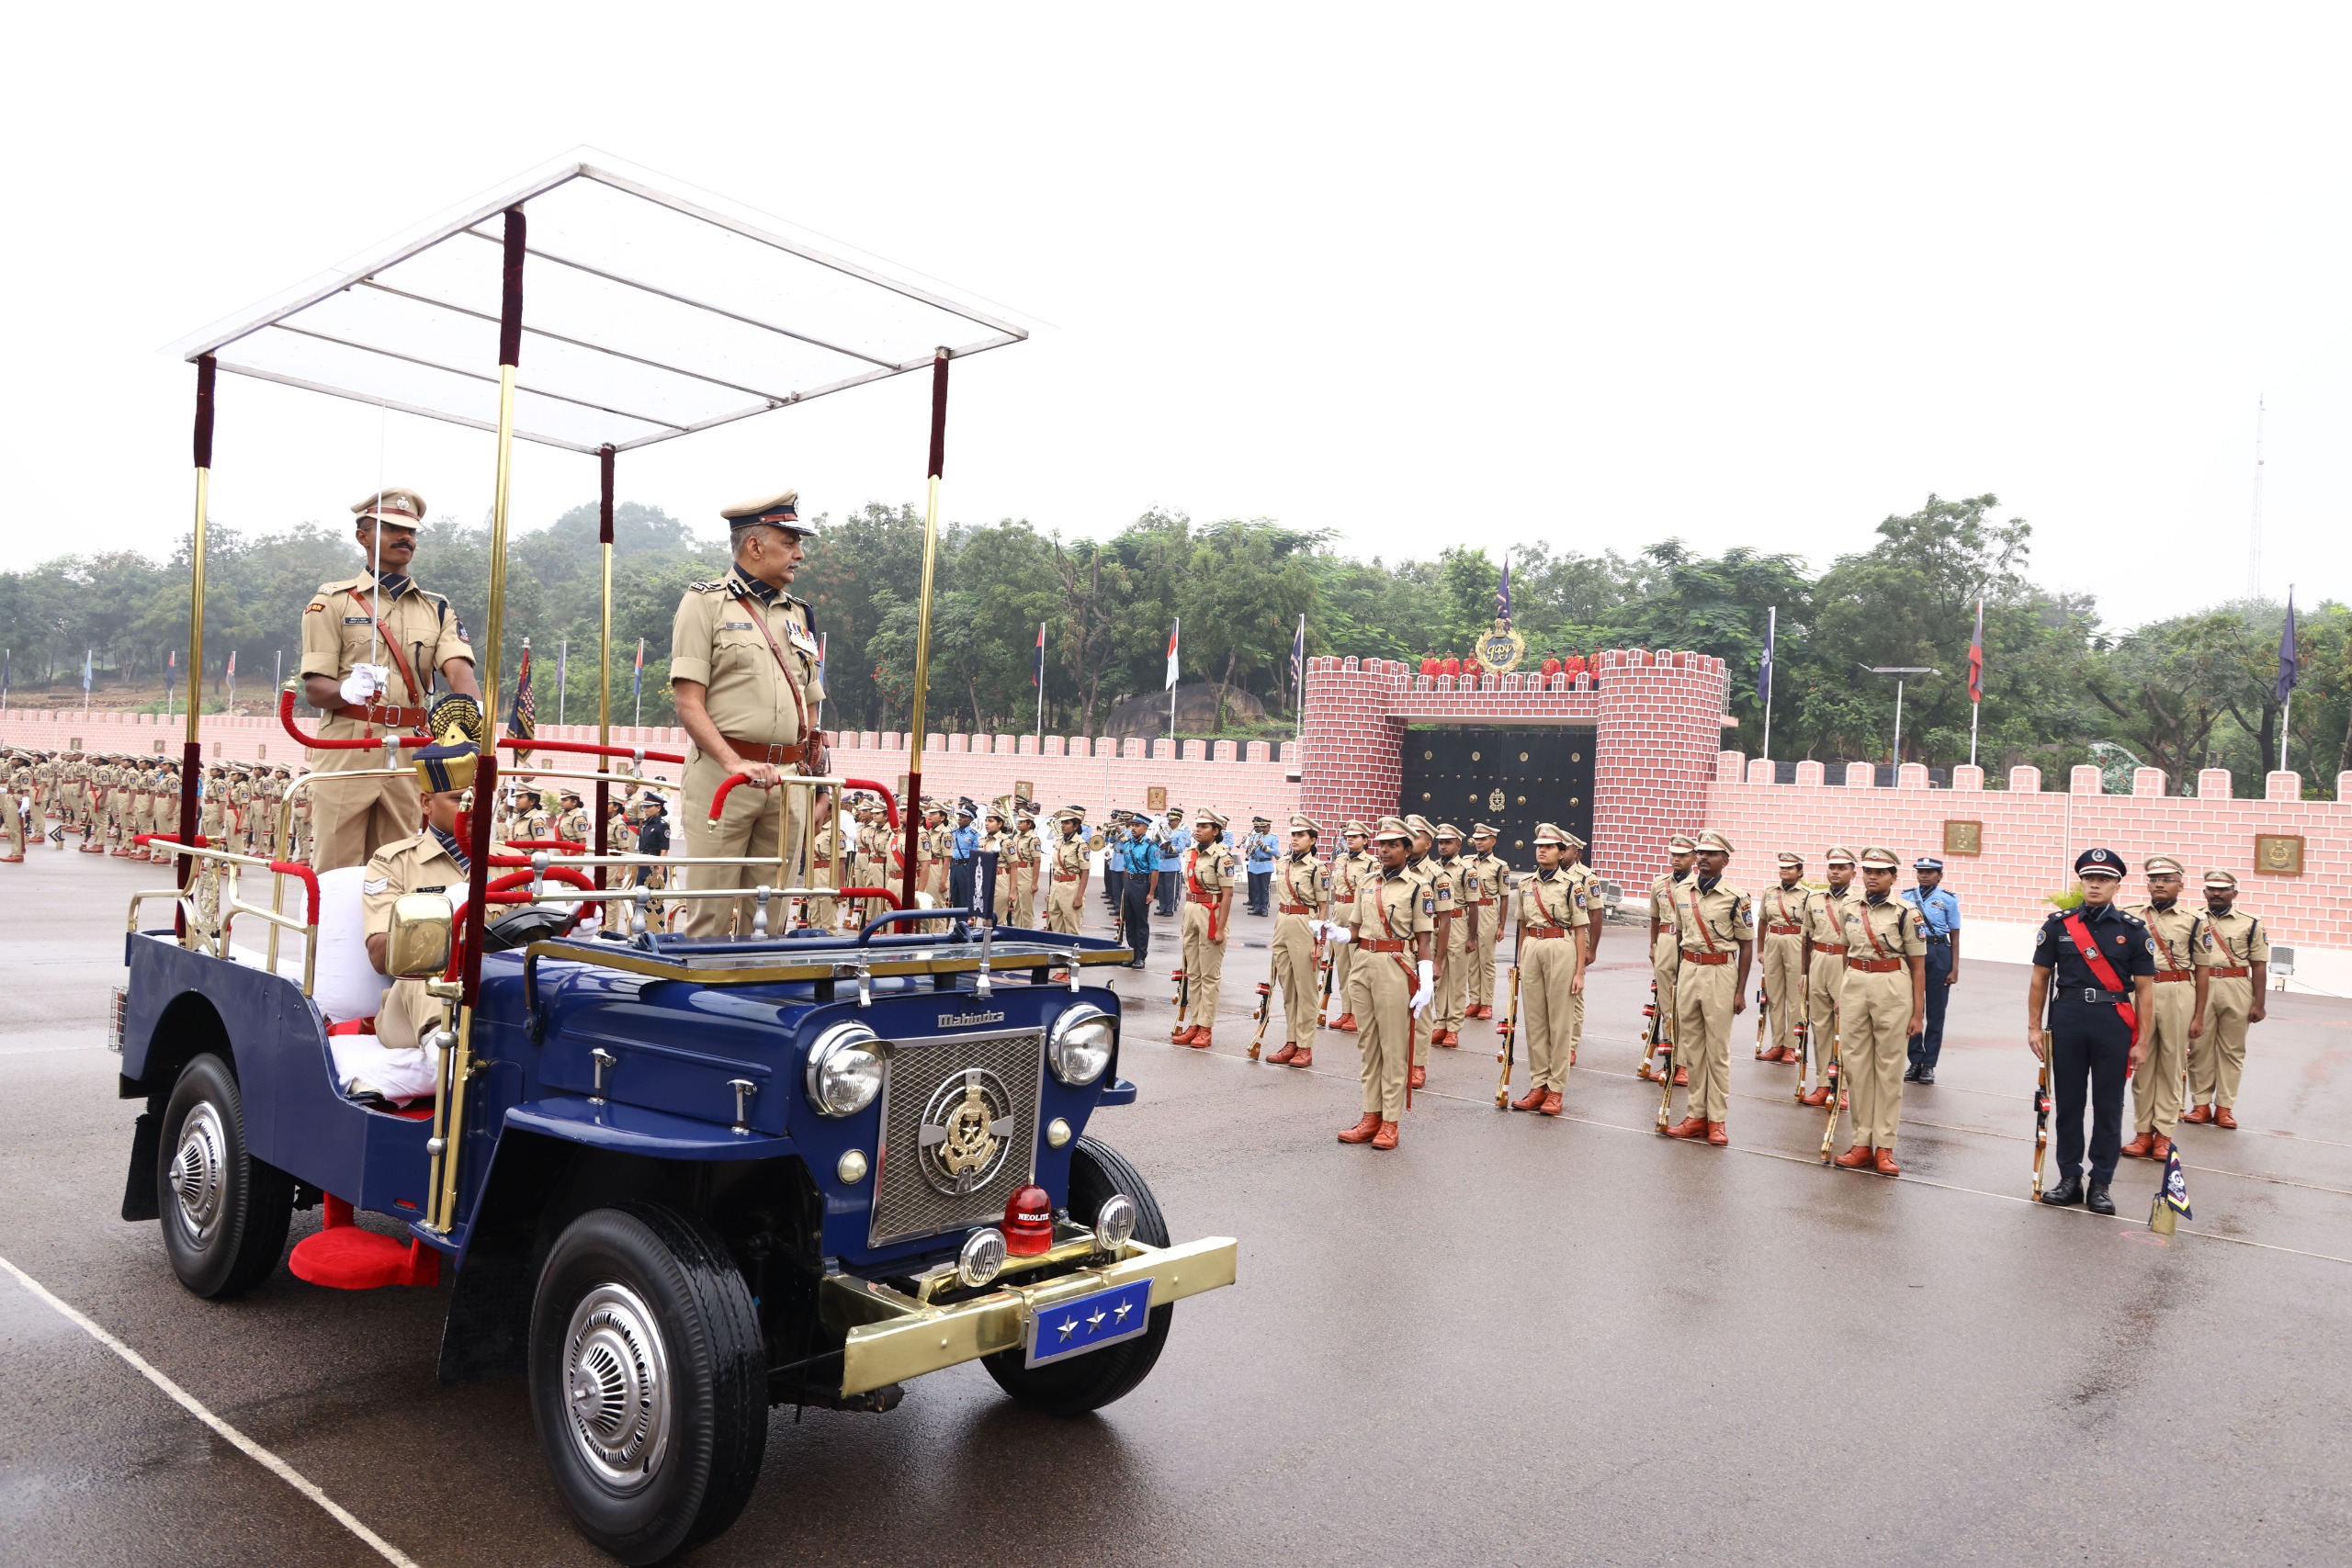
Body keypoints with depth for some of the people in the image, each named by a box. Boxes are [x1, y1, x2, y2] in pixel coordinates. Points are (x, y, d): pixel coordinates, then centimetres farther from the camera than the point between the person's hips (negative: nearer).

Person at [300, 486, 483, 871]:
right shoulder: (332, 600, 6)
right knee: (334, 872, -1)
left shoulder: (437, 608, 14)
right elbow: (314, 688, -2)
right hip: (347, 752, -3)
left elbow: (459, 671, -5)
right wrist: (348, 690, -26)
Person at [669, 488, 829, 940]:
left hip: (789, 781, 5)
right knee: (710, 916, -3)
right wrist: (735, 764, -20)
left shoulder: (798, 614, 18)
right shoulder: (705, 602, 1)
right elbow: (689, 704, -8)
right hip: (720, 776, -5)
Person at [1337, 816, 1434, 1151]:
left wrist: (1426, 981, -11)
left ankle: (1390, 1123, 6)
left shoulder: (1418, 887, -4)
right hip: (1364, 964, 6)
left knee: (1393, 1047, 0)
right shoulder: (1366, 884, 11)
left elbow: (1423, 938, -5)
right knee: (1369, 1043, 11)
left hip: (1396, 967, -6)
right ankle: (1371, 1117, 19)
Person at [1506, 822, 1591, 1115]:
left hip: (1560, 950, -5)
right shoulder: (1525, 884, 9)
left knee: (1560, 1022, 1)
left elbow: (1580, 931, -4)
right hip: (1531, 950, 5)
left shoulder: (1571, 886, -4)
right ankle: (1538, 1086, 15)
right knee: (1533, 1020, 7)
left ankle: (1556, 1090, 7)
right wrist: (1520, 962, 14)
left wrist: (1579, 972, -7)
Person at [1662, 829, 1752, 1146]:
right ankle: (1696, 1114, 17)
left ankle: (1717, 1119, 8)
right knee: (1691, 1046, 9)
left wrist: (1740, 991, -6)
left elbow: (1746, 945, -4)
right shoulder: (1682, 893, 6)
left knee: (1717, 1049, 1)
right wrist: (1674, 977, 15)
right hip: (1688, 971, 5)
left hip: (1719, 974, -5)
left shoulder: (1735, 899, -8)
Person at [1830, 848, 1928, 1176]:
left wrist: (1918, 1013, -5)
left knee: (1889, 1067, 2)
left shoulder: (1906, 913, -5)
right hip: (1854, 987, 4)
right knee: (1856, 1065, 5)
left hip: (1893, 989, -4)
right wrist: (1838, 996, 13)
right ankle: (1862, 1143, 14)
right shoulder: (1849, 909, 8)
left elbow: (1918, 966, -3)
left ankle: (1884, 1147, 7)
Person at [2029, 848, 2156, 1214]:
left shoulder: (2132, 930, 1)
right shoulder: (2058, 924, 3)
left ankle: (2100, 1185, 14)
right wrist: (2034, 1027, 1)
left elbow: (2144, 989, 2)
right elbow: (2040, 978, 6)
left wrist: (2141, 1042, -2)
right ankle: (2069, 1179, 17)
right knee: (2067, 1101, 7)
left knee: (2108, 1107, 5)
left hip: (2113, 1022, -1)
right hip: (2067, 1018, 1)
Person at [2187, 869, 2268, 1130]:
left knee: (2232, 1049, 5)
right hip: (2200, 988, 0)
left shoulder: (2250, 924, 5)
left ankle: (2224, 1106, 12)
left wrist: (2258, 1004, 0)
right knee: (2199, 1046, 2)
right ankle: (2201, 1104, 11)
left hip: (2237, 991, 0)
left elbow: (2259, 966, 5)